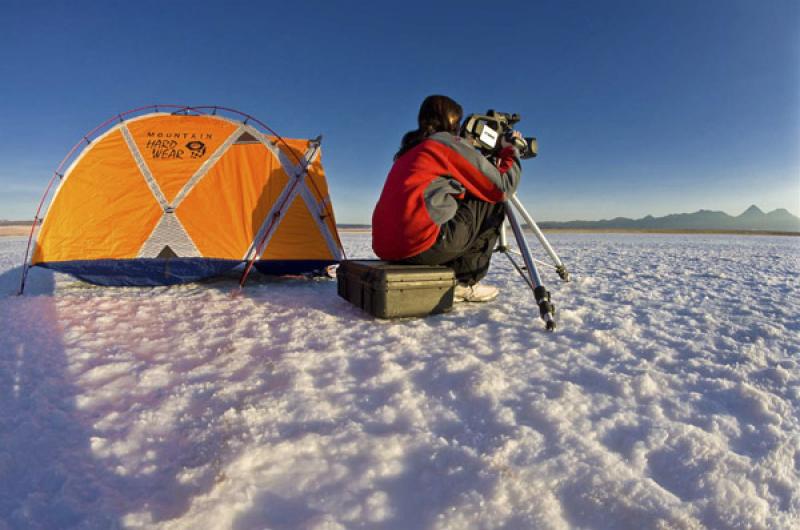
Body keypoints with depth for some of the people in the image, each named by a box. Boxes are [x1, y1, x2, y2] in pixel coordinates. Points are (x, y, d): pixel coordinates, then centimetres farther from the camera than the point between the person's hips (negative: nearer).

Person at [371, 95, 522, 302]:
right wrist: (511, 151, 22)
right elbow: (502, 188, 5)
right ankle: (463, 283, 9)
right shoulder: (450, 143, 4)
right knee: (491, 204, 10)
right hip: (419, 243, -8)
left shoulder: (409, 150, 26)